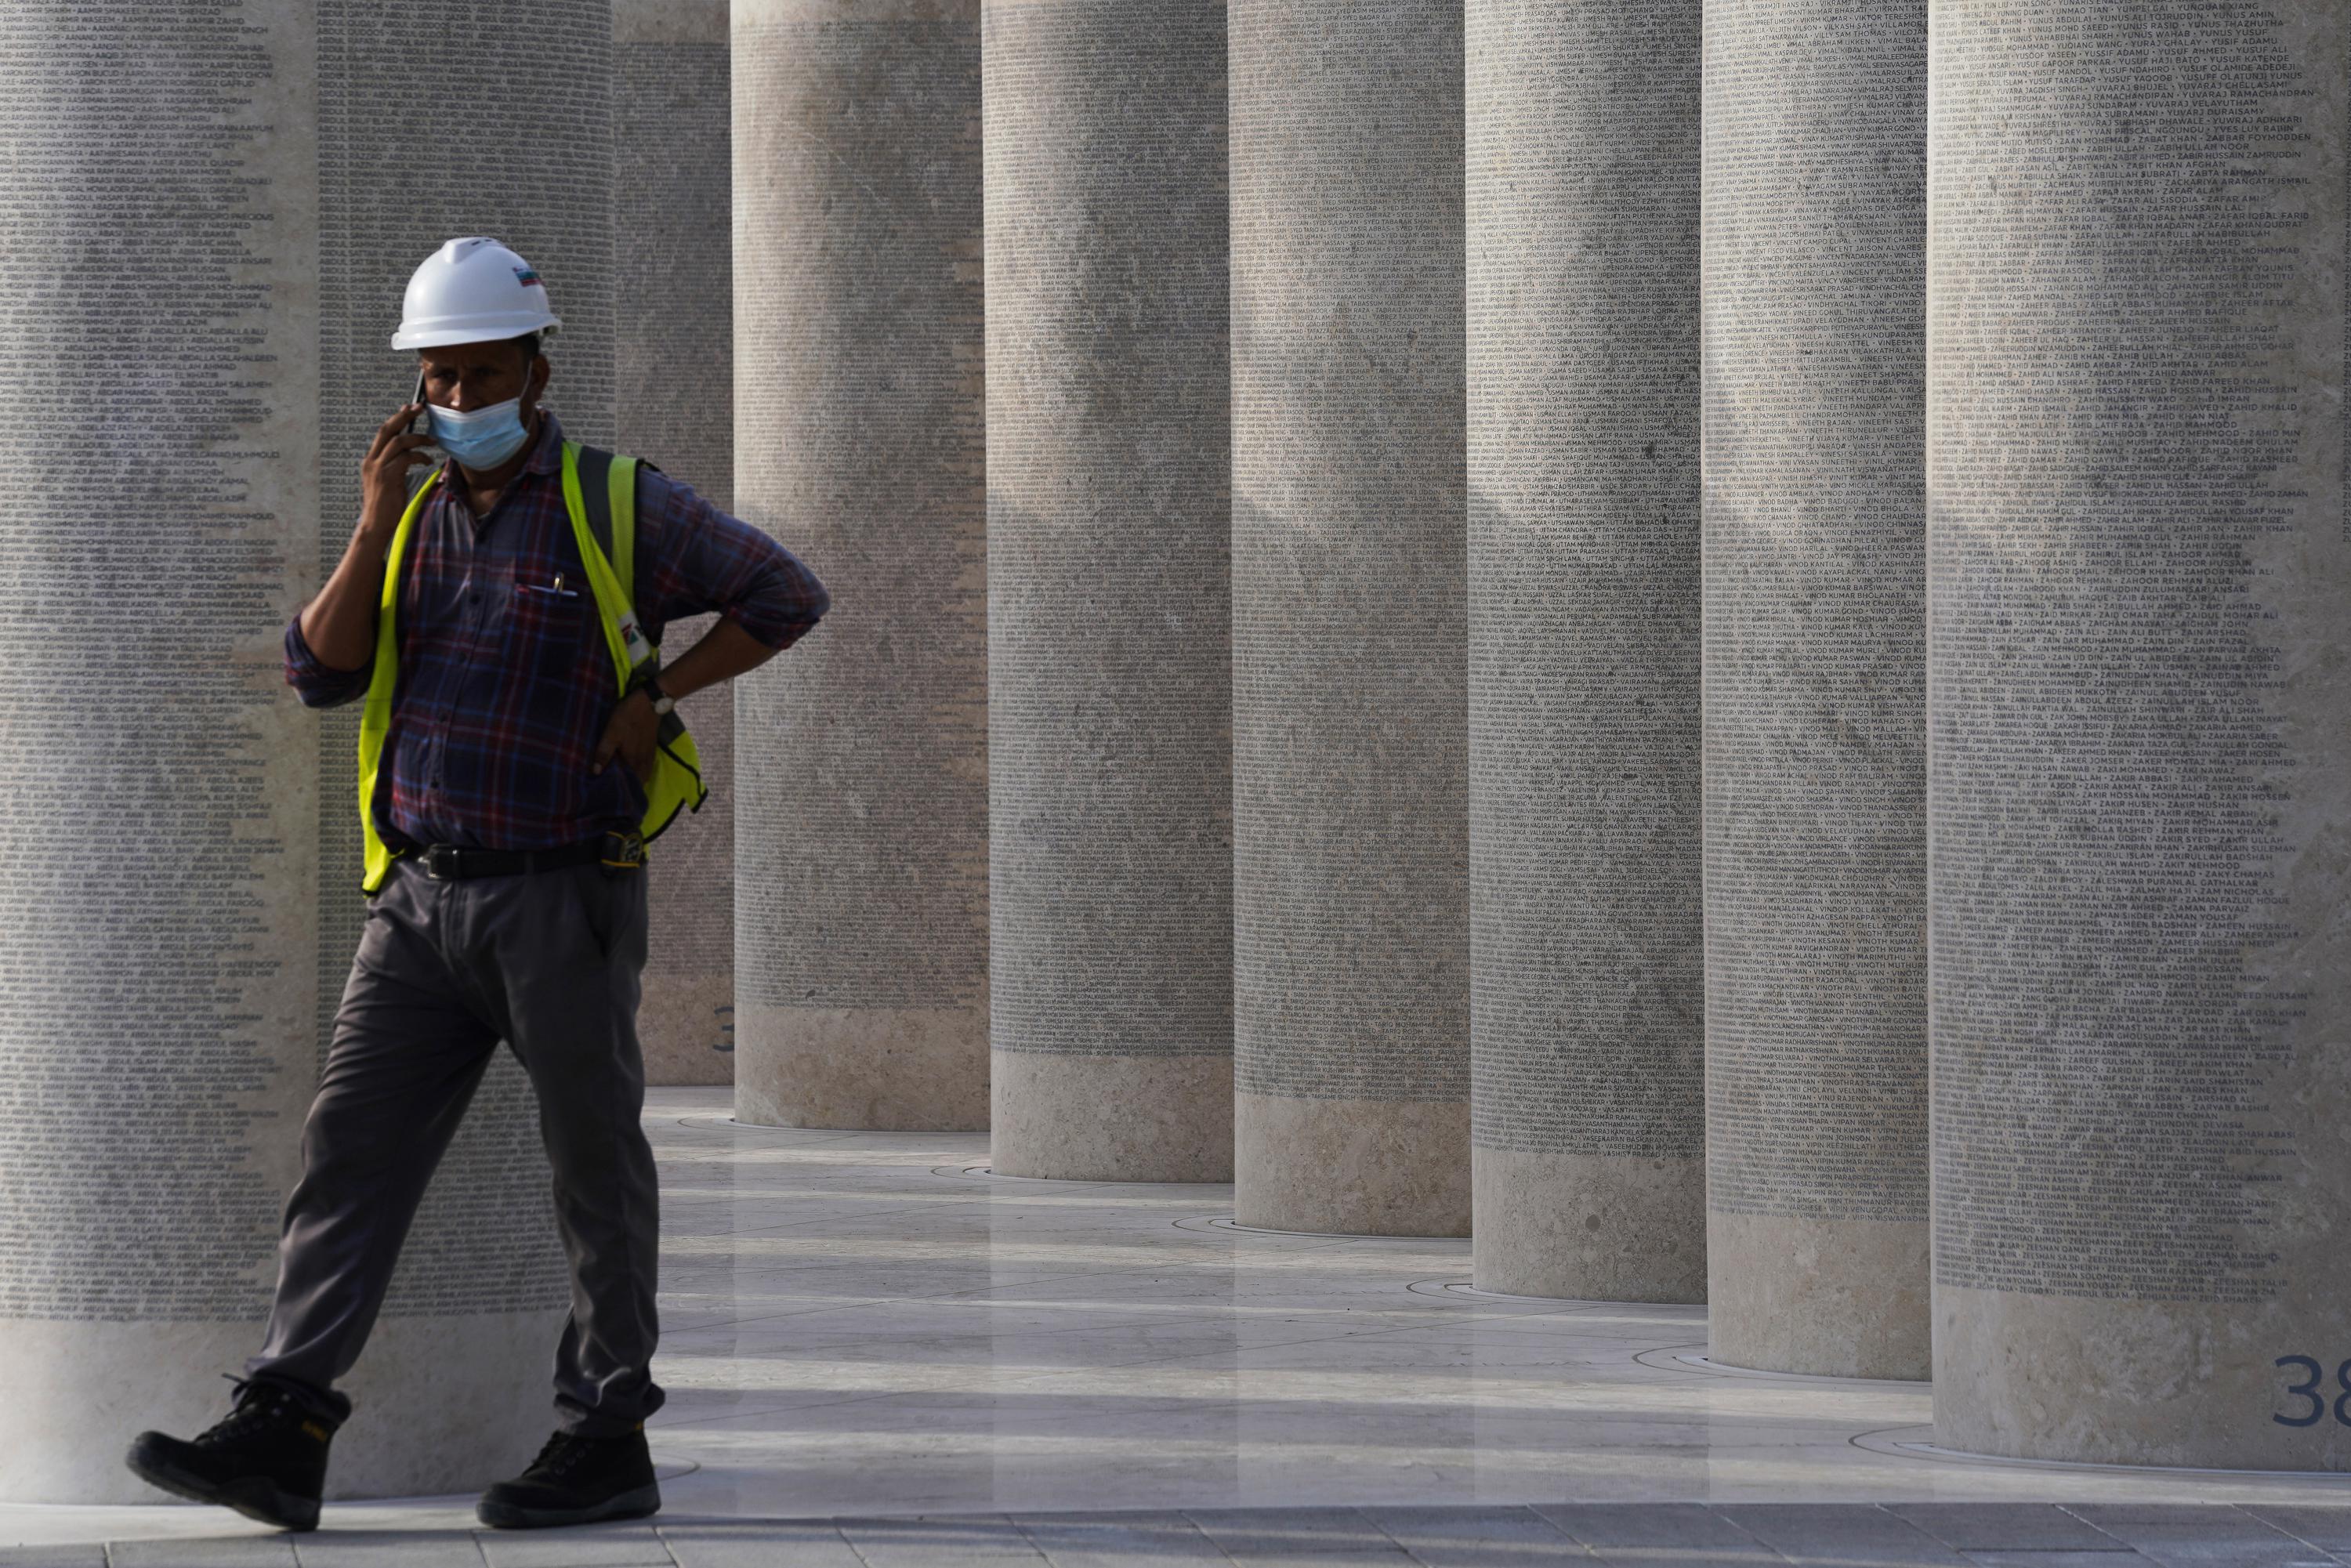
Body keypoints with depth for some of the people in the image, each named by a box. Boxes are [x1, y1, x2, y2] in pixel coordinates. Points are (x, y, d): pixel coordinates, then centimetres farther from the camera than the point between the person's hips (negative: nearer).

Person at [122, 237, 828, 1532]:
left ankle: (606, 1443, 10)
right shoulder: (416, 521, 13)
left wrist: (653, 699, -8)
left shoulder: (618, 507, -2)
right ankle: (279, 1436, -9)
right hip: (419, 902, 5)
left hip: (563, 900, -5)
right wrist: (374, 530, -7)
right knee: (351, 1152, -4)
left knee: (595, 1169, 3)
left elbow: (787, 597, -4)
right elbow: (318, 674, 3)